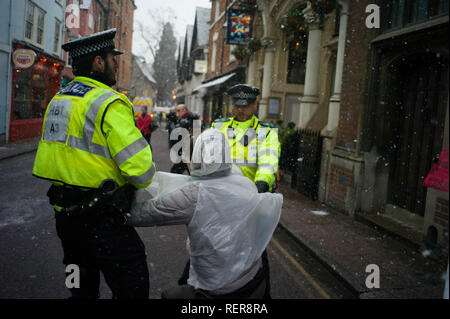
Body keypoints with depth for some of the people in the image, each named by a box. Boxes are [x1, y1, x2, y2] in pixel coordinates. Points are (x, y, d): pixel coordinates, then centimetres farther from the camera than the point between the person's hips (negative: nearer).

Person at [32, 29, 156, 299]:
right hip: (100, 222, -9)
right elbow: (140, 170, -23)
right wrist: (147, 175, -1)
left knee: (83, 288, 24)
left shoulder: (58, 100, 9)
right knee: (133, 289, 4)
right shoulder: (110, 104, -18)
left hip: (64, 215, 9)